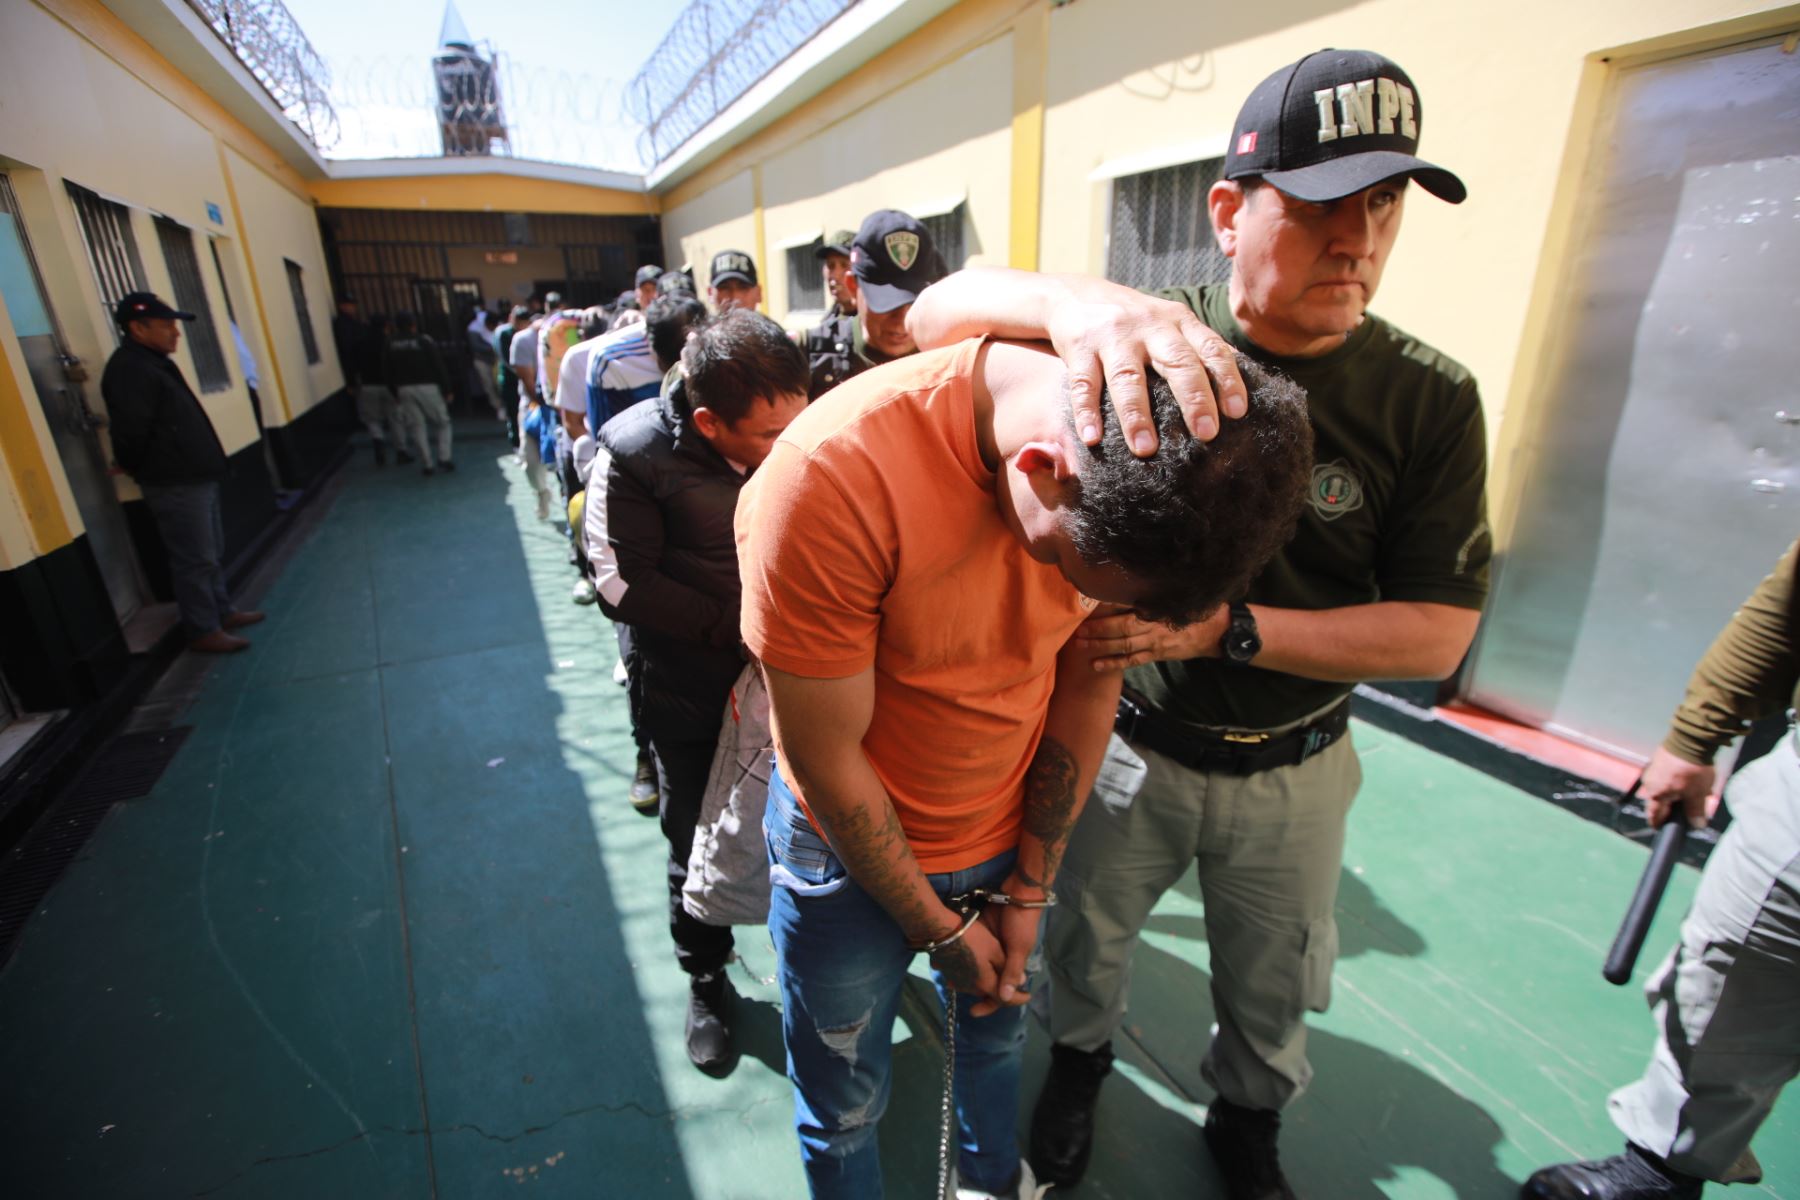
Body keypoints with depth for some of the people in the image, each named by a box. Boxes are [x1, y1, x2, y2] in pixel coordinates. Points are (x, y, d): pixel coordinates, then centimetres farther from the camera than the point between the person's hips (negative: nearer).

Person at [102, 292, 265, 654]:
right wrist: (149, 470, -5)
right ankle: (204, 631, 6)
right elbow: (131, 434, -21)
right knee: (195, 561, -3)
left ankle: (223, 612, 30)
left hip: (196, 478, 10)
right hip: (175, 486, -10)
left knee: (212, 554, 18)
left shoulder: (154, 362, 15)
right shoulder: (129, 371, -17)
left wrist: (206, 465, 15)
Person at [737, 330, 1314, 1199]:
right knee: (844, 1102, 18)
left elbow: (1089, 682, -5)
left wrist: (1032, 884, -2)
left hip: (1007, 833, 4)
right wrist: (940, 930, -10)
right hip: (853, 846, -3)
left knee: (996, 1034, 28)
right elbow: (825, 758, -22)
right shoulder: (831, 479, -33)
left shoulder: (1152, 475, -16)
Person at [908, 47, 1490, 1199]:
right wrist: (1075, 299, -46)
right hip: (1128, 741, -1)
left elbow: (1438, 633, -13)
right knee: (1088, 937, 24)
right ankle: (1083, 1057, 60)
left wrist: (1227, 628, -27)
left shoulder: (1429, 401, -14)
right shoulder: (1154, 340, -16)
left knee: (1277, 984, 25)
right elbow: (938, 313, -24)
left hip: (1291, 769, 2)